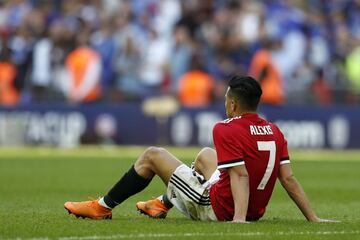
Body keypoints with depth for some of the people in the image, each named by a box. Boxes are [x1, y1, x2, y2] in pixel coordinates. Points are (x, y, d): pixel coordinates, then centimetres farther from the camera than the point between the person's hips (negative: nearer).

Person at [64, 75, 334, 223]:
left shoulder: (227, 130, -19)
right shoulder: (274, 131, 1)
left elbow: (241, 175, -28)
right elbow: (288, 178, -3)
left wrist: (239, 218, -37)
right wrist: (312, 218, -1)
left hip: (219, 209, -7)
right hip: (256, 210, 7)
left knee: (152, 155, 7)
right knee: (206, 154, 33)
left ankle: (103, 207, 19)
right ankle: (163, 203, 47)